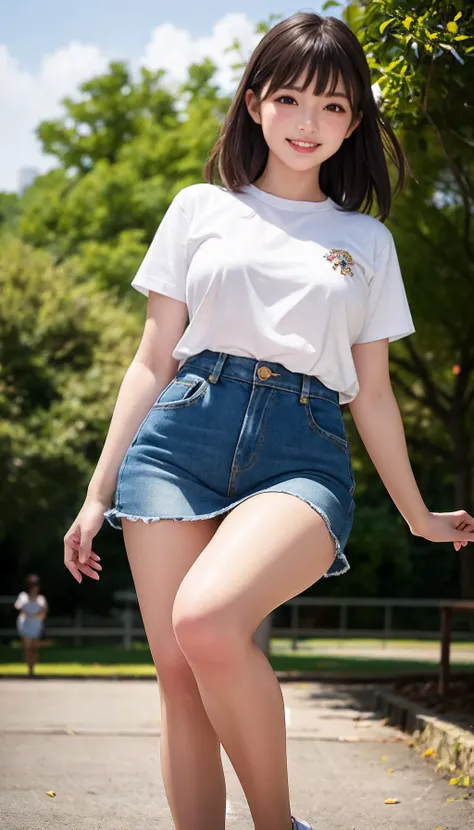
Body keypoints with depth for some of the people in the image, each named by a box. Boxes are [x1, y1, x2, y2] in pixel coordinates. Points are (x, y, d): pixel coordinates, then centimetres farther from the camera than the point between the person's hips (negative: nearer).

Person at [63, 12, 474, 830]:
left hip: (301, 450, -2)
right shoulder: (200, 209, 16)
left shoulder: (367, 240, 18)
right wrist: (99, 491, 11)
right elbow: (152, 361, 15)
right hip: (182, 434, 2)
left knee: (207, 620, -30)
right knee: (177, 675, -7)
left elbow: (371, 392, 21)